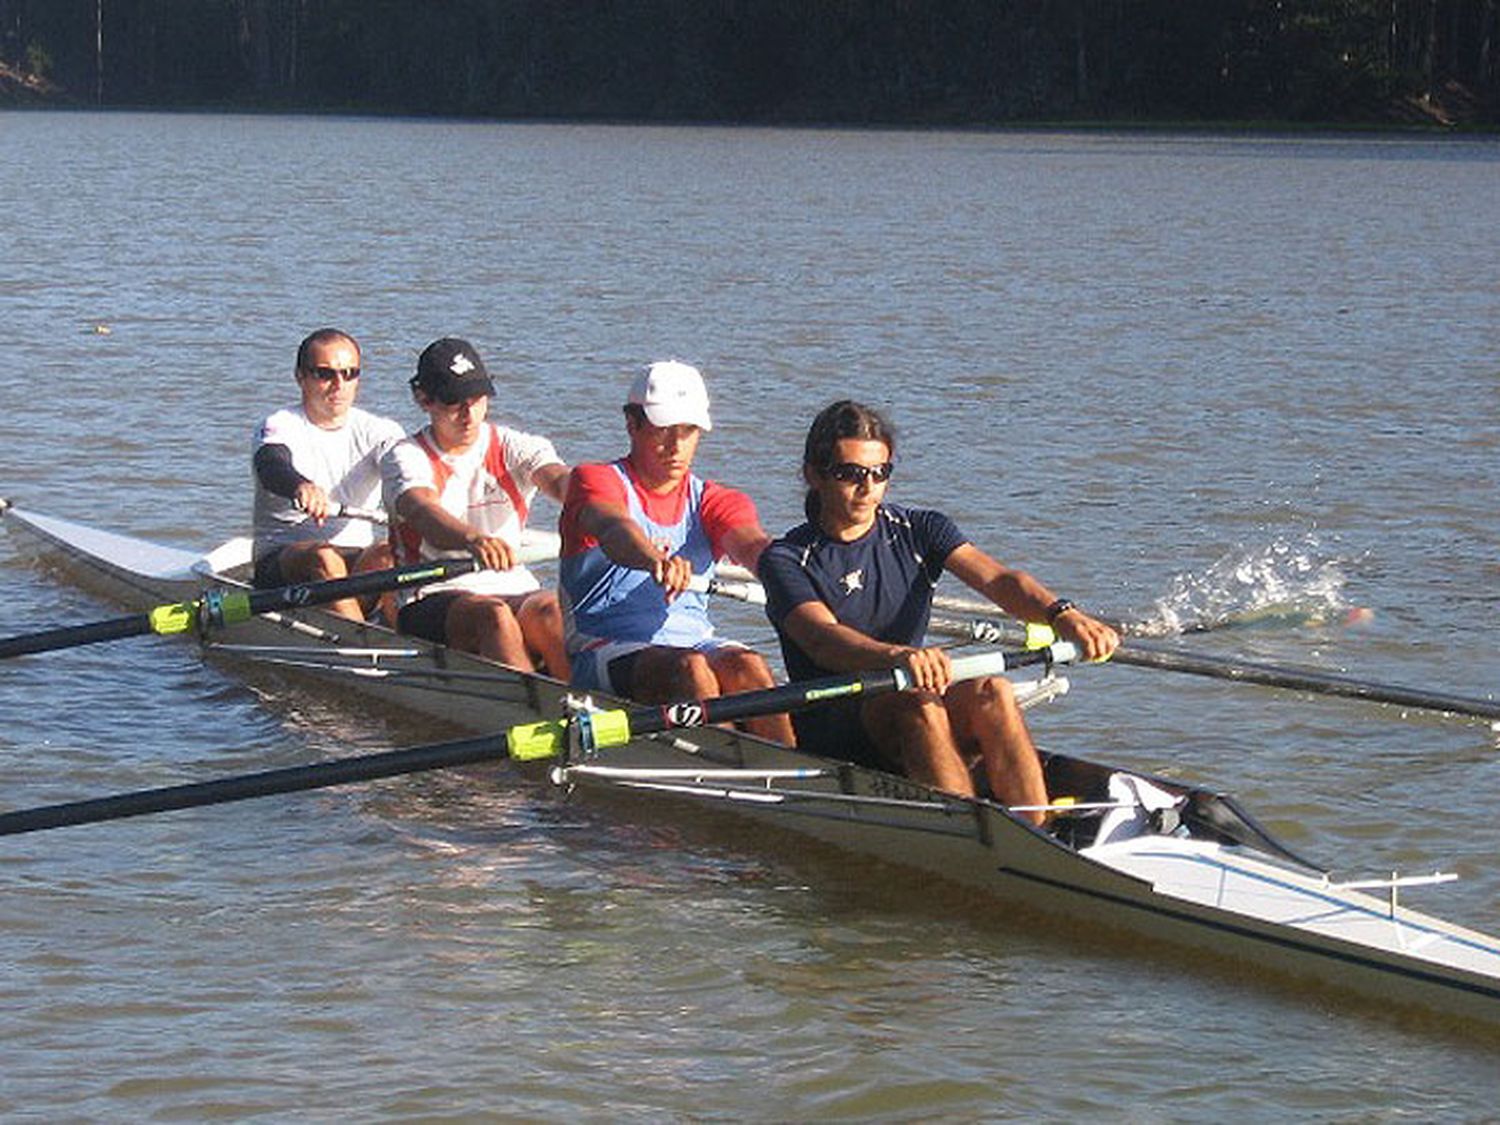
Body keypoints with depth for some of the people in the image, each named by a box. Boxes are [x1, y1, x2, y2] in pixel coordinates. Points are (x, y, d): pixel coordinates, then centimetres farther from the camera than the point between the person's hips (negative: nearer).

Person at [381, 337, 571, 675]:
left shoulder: (515, 448, 12)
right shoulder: (407, 457, 2)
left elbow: (557, 477, -10)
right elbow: (423, 511, -20)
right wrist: (472, 540, -44)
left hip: (513, 591, 3)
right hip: (432, 604, -3)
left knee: (548, 609, -31)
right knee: (491, 615, -35)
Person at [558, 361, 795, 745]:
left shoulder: (711, 501, 16)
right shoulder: (595, 481, 2)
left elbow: (751, 543, -7)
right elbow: (613, 528, -23)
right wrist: (655, 560, -48)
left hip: (694, 643, 4)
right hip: (601, 652, -4)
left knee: (746, 666, -28)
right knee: (688, 668, -33)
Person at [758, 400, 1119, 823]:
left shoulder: (918, 531, 10)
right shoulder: (786, 559, -3)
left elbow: (995, 578, -8)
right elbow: (821, 639, -23)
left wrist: (1061, 614, -30)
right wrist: (896, 655, -45)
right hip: (833, 736, -4)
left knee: (992, 692, -25)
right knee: (916, 704, -33)